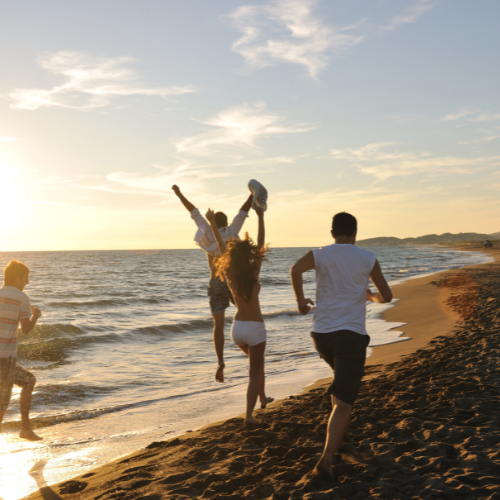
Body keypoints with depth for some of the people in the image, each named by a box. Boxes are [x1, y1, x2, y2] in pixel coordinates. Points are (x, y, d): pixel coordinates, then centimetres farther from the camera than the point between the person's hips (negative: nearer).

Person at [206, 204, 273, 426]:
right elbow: (261, 245, -9)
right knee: (254, 372, 3)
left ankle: (262, 398, 38)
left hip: (237, 327, 5)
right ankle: (249, 415, -4)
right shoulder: (253, 273, -14)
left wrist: (212, 223, 15)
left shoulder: (229, 274, -4)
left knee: (257, 360, 30)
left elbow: (222, 247, 6)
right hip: (255, 328, -5)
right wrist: (260, 217, -5)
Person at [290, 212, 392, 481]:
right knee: (343, 403, -5)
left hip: (321, 333, 3)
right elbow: (386, 296, 11)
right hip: (351, 334, -3)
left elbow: (295, 269, -18)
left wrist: (300, 299, -2)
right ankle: (325, 462, -18)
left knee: (344, 375, 35)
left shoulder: (320, 254, 5)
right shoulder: (368, 258, 4)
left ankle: (337, 428, 37)